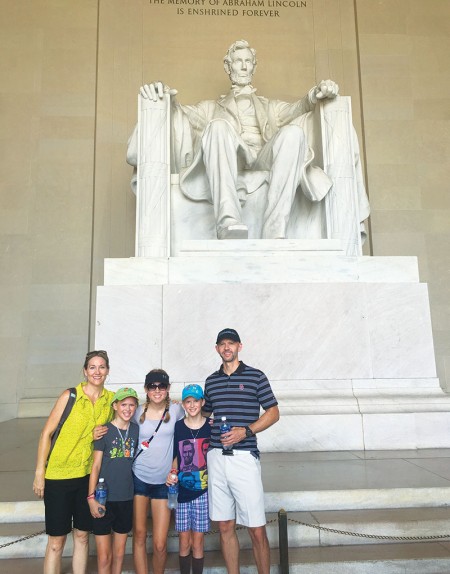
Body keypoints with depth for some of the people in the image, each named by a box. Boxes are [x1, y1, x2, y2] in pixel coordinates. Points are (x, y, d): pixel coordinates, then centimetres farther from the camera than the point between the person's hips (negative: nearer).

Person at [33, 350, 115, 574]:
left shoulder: (111, 399, 0)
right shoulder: (70, 396, -11)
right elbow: (46, 433, -8)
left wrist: (101, 436, -7)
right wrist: (39, 472, -10)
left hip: (89, 475, 4)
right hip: (59, 475, -3)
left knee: (82, 536, 14)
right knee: (56, 541, 3)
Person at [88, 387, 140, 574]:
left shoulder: (136, 430, 3)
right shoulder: (104, 431, -8)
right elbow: (96, 465, -8)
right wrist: (91, 497, -12)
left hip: (126, 498, 4)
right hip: (105, 498, -4)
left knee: (119, 553, 14)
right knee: (104, 557, 1)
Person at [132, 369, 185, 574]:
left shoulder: (176, 410, -3)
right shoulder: (138, 413, -1)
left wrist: (174, 470, 1)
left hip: (163, 482, -1)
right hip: (138, 479, 1)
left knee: (160, 544, -1)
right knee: (139, 535, 7)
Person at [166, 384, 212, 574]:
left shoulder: (211, 426, -4)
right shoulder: (177, 427, -1)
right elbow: (175, 457, 8)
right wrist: (171, 474, -6)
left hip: (203, 491, -1)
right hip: (182, 491, 1)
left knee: (197, 543, 6)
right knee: (184, 543, 8)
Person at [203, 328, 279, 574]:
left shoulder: (255, 376, 0)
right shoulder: (211, 381, 13)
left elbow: (273, 412, 0)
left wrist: (245, 431, -12)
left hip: (244, 457, -4)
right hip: (216, 458, 4)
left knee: (257, 530, -2)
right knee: (225, 528, 10)